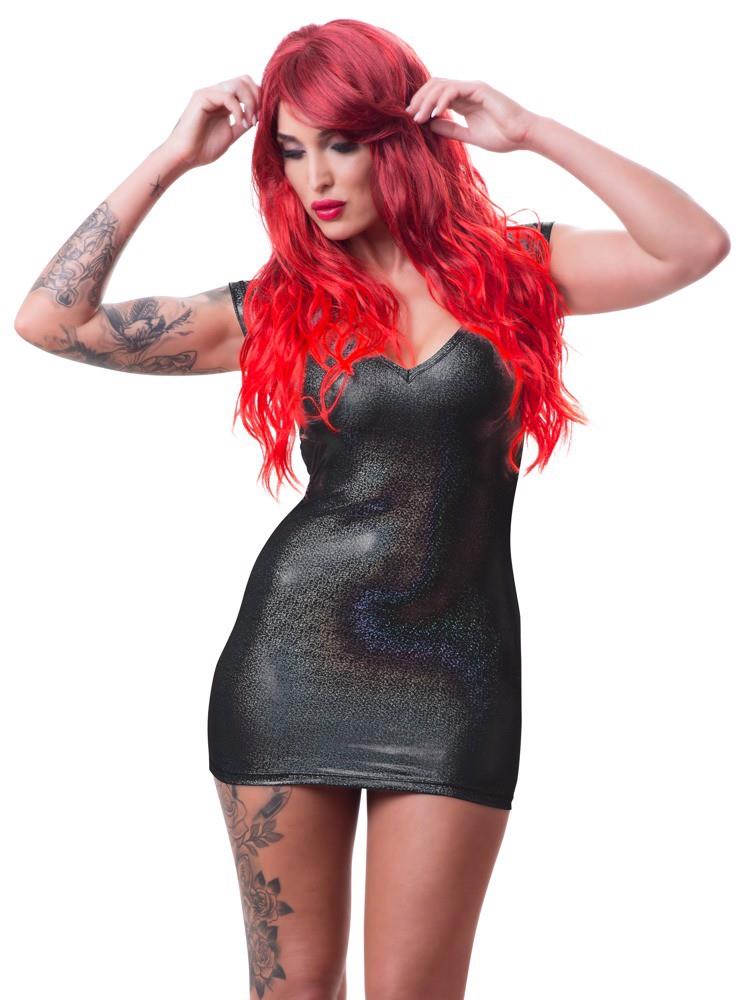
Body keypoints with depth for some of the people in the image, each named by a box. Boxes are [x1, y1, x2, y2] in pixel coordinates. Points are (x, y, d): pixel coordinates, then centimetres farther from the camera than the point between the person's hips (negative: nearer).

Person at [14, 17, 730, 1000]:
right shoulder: (274, 311, 4)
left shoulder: (512, 271, 4)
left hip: (454, 684, -1)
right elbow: (52, 321, -1)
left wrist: (533, 132, -11)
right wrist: (170, 160, 0)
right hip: (291, 660, 1)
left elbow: (695, 247, -10)